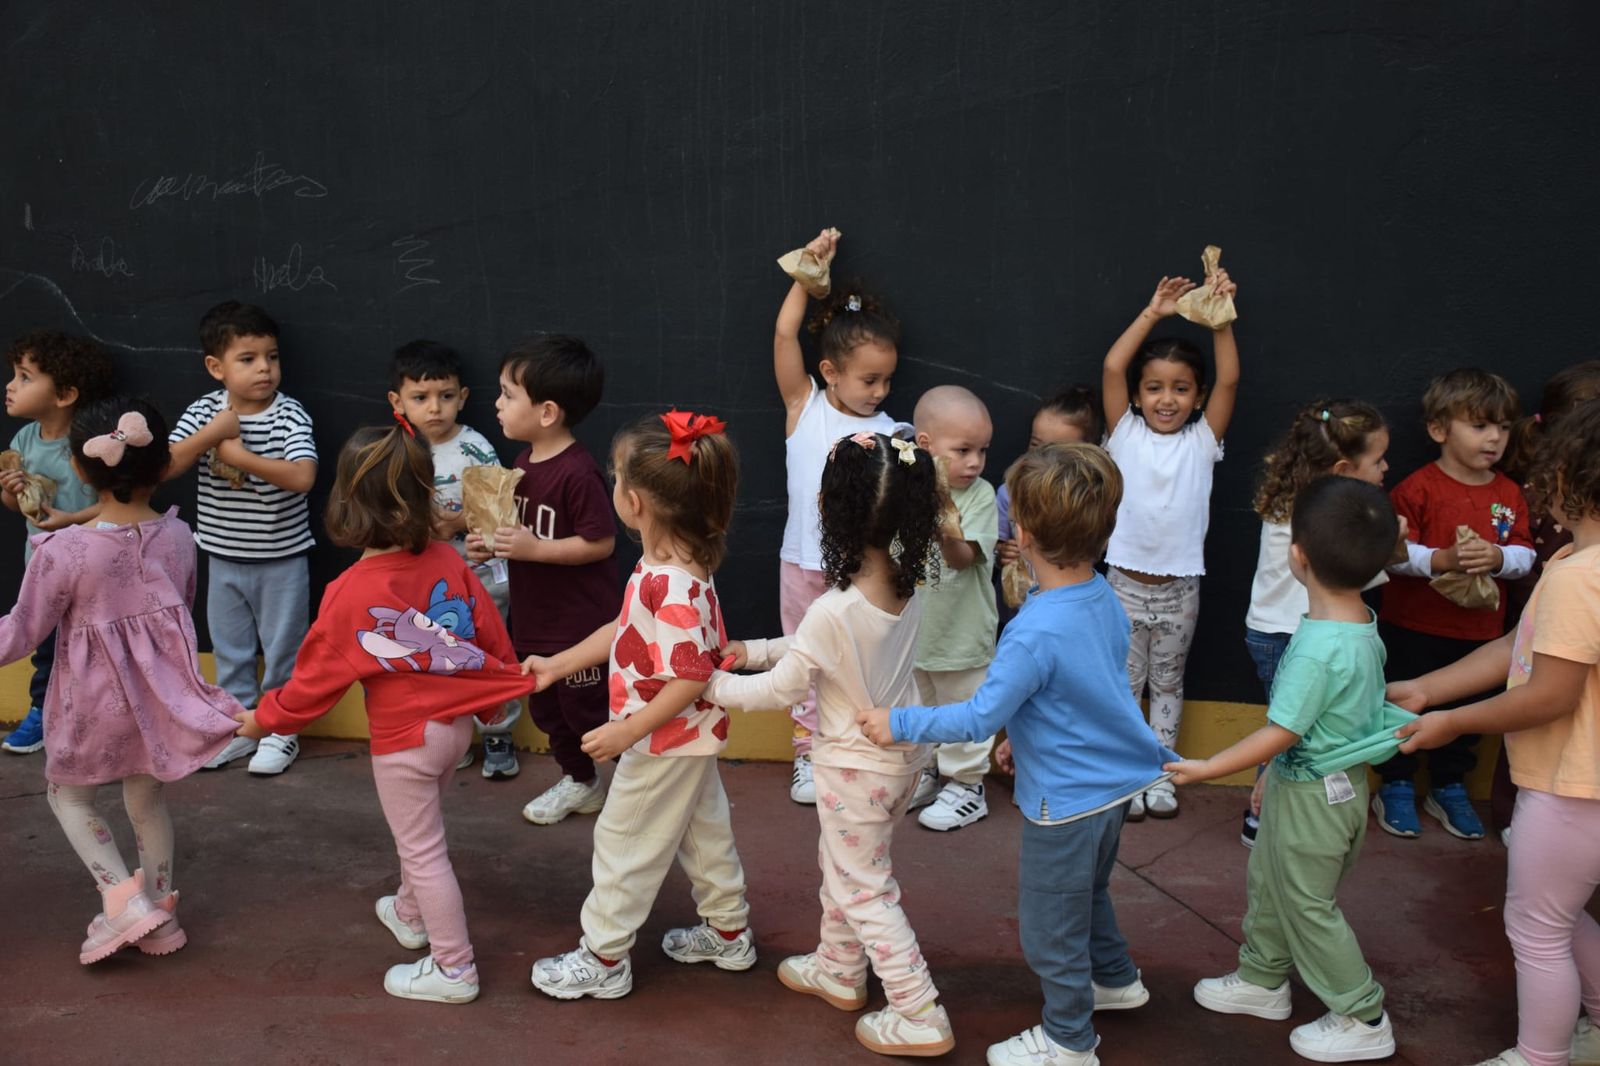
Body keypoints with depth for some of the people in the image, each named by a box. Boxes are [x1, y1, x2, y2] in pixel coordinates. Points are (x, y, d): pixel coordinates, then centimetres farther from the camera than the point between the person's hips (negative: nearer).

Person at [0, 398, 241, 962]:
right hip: (160, 689, 4)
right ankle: (160, 912, 33)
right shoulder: (177, 536, -10)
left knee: (68, 795, 21)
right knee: (147, 800, 22)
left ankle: (123, 899, 7)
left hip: (95, 699, -4)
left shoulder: (63, 551, -23)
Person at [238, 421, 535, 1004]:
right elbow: (491, 633, 0)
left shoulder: (349, 593, -22)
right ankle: (411, 914, 50)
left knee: (423, 850, 8)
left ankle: (453, 968, 18)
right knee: (419, 830, 29)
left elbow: (317, 675, -11)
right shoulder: (448, 562, -9)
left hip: (403, 738, -6)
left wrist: (263, 718, 6)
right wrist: (497, 695, 19)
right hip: (458, 723, 6)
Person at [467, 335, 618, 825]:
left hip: (580, 623, -9)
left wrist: (534, 548, -26)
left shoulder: (577, 472, -24)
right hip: (535, 618, 9)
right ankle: (580, 783, 39)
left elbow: (600, 543, -24)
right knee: (546, 708, 21)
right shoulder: (525, 460, 4)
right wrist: (492, 544, -2)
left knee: (588, 710, 3)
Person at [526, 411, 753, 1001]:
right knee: (703, 831, 23)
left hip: (665, 742, -10)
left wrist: (627, 732, -26)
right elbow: (625, 629, 10)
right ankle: (728, 932, 40)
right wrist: (557, 665, 12)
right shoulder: (664, 569, -2)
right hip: (689, 738, 10)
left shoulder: (675, 587, -33)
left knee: (625, 843, 6)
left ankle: (603, 960, 22)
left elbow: (691, 677, -31)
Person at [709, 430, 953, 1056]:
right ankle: (838, 972, 44)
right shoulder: (910, 589, -9)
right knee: (840, 867, 26)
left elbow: (781, 690, -18)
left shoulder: (834, 611, -32)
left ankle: (920, 1018, 12)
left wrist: (714, 687, -3)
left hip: (856, 769, -8)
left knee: (864, 892, 7)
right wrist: (755, 650, 7)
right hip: (903, 753, 8)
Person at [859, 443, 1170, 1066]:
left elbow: (978, 719, -26)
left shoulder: (1034, 633, -31)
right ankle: (1116, 980, 53)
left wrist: (899, 725, -15)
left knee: (1050, 922, 12)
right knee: (1088, 891, 32)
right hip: (1116, 784, 9)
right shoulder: (1106, 599, -5)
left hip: (1067, 801, -8)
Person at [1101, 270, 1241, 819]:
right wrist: (1153, 314, -14)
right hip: (1126, 581, -1)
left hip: (1180, 585, 1)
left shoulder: (1202, 440, -1)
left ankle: (1162, 775, 25)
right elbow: (1112, 367, -13)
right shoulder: (1126, 433, -3)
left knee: (1167, 683, 14)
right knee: (1124, 685, 7)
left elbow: (1229, 380, -12)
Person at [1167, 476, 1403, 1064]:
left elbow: (1282, 732, -28)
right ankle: (1262, 979, 42)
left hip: (1311, 794, -9)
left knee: (1307, 906, 8)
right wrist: (1275, 774, 18)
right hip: (1326, 779, 9)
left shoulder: (1318, 648, -33)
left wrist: (1210, 768, -19)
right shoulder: (1362, 622, -3)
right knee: (1266, 883, 24)